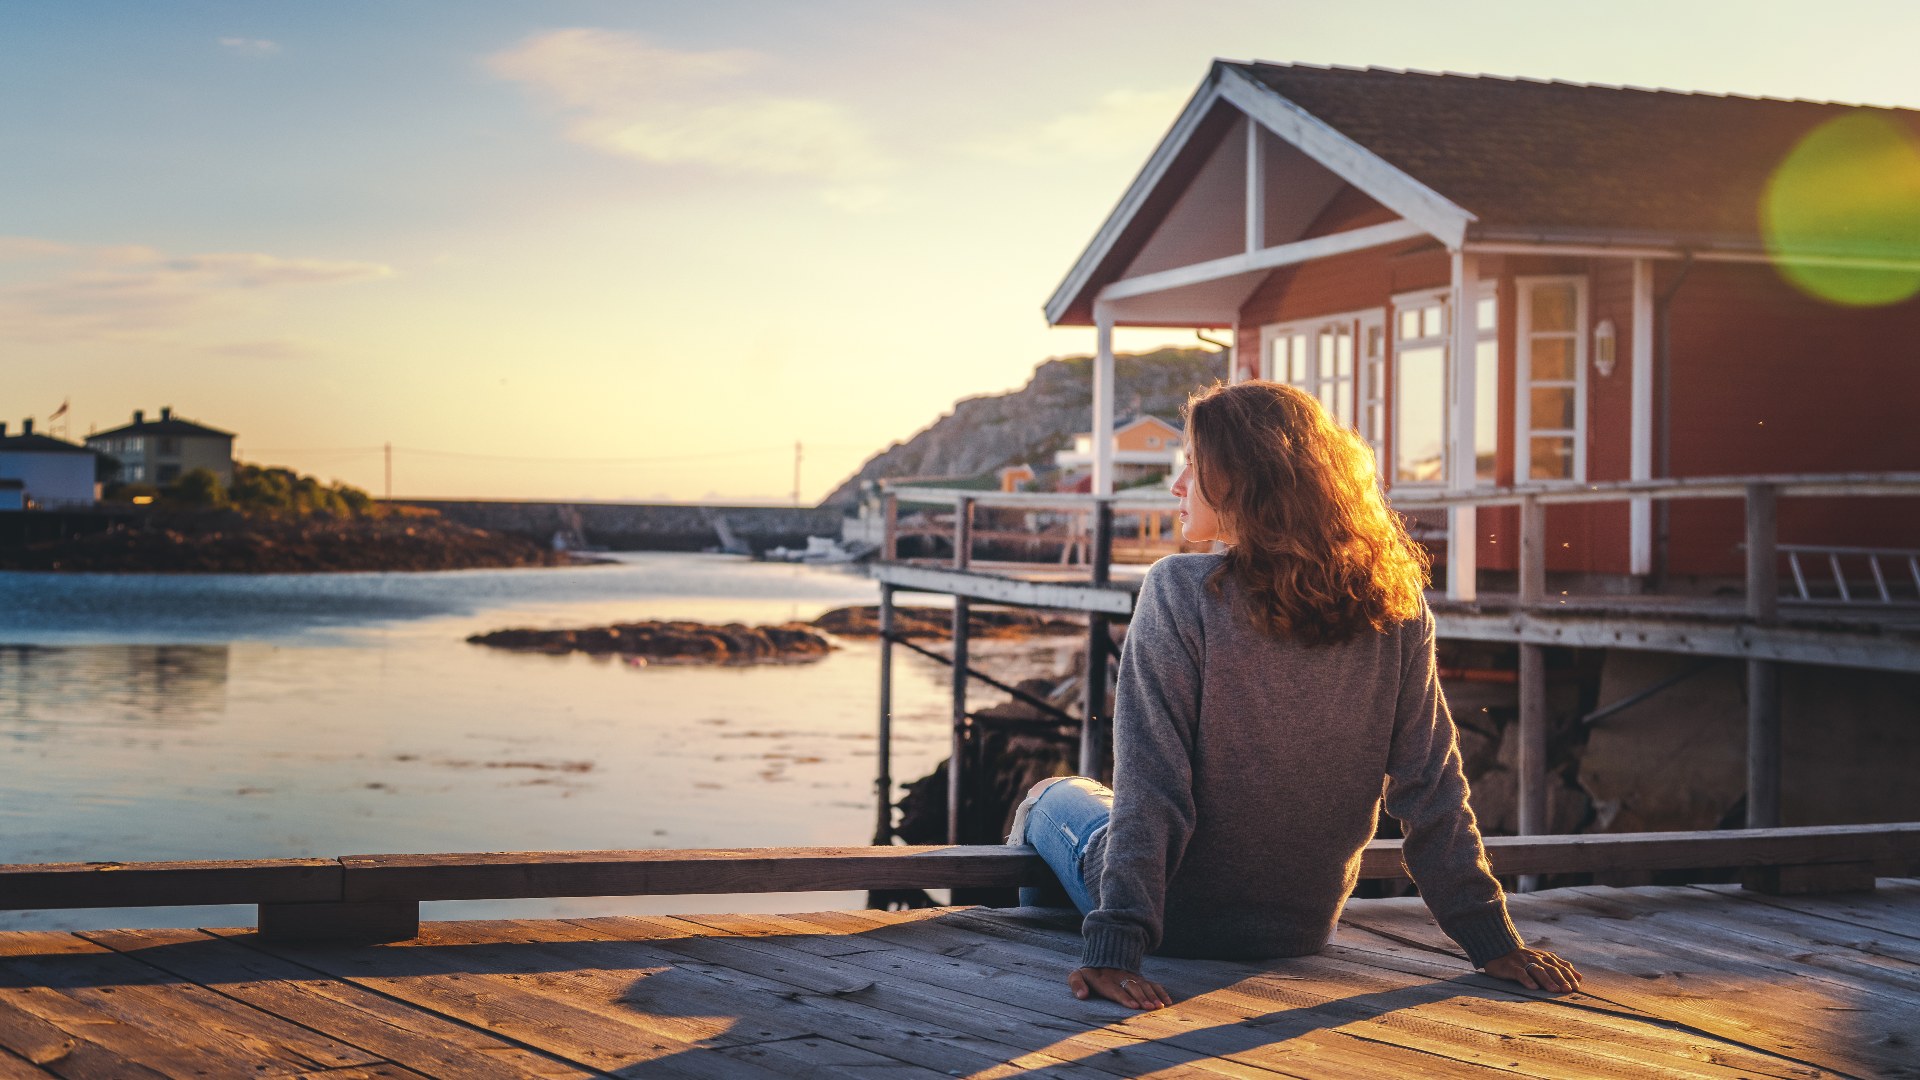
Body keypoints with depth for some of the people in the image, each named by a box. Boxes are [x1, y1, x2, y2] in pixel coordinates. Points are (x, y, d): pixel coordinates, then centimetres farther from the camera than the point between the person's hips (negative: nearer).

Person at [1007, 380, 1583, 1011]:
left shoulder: (1181, 593, -24)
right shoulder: (1395, 606, -12)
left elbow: (1148, 787, -26)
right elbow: (1432, 789, -10)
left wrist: (1114, 948, -24)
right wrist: (1493, 941, -4)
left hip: (1184, 923, -4)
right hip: (1307, 931, 4)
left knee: (1052, 797, 29)